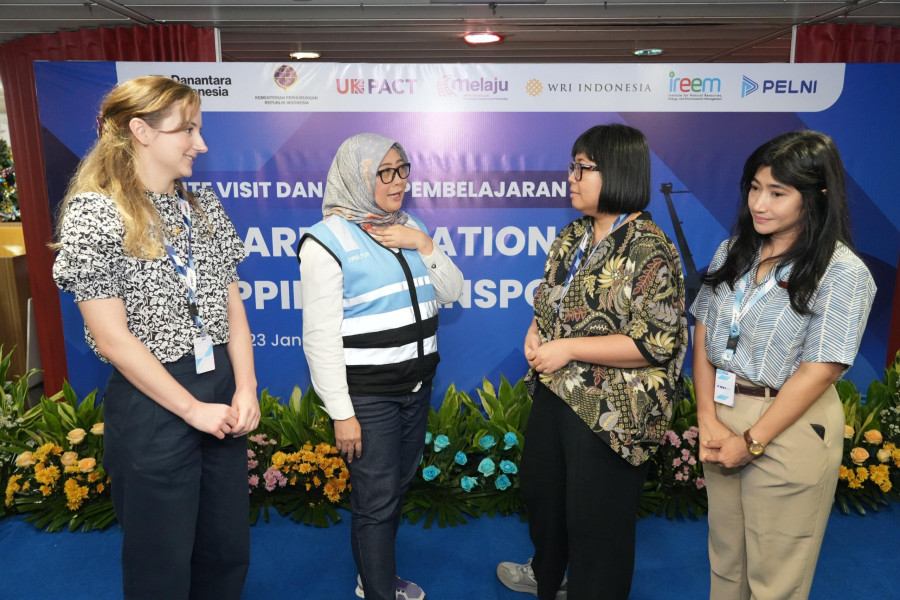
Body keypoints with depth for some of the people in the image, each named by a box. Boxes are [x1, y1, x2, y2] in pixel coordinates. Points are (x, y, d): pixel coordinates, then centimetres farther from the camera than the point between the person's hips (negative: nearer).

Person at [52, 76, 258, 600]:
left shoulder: (206, 208, 7)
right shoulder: (94, 213, -10)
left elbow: (233, 306, 6)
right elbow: (112, 338, -14)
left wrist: (245, 389, -6)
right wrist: (192, 409, -13)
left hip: (222, 393, 6)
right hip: (152, 402, -5)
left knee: (228, 553, 18)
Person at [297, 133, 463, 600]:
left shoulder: (409, 226, 8)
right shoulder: (328, 240, -12)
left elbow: (451, 292, 7)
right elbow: (320, 336, -14)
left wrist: (422, 244, -9)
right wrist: (342, 413, -15)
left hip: (417, 385, 7)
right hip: (368, 396, -6)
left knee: (398, 487, 18)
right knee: (376, 500, 3)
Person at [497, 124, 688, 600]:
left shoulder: (649, 251, -19)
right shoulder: (572, 235, 6)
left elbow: (657, 342, -23)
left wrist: (568, 348, -22)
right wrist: (535, 331, -3)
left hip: (608, 412, -9)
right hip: (554, 392, 9)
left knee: (594, 515, 8)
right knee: (541, 487, 26)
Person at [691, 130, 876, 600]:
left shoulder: (842, 272, -13)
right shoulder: (733, 252, 5)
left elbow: (820, 369, -16)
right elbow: (704, 334, 3)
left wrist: (752, 440, -14)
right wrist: (708, 419, -7)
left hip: (788, 427, -5)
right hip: (723, 416, 5)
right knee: (724, 559, 20)